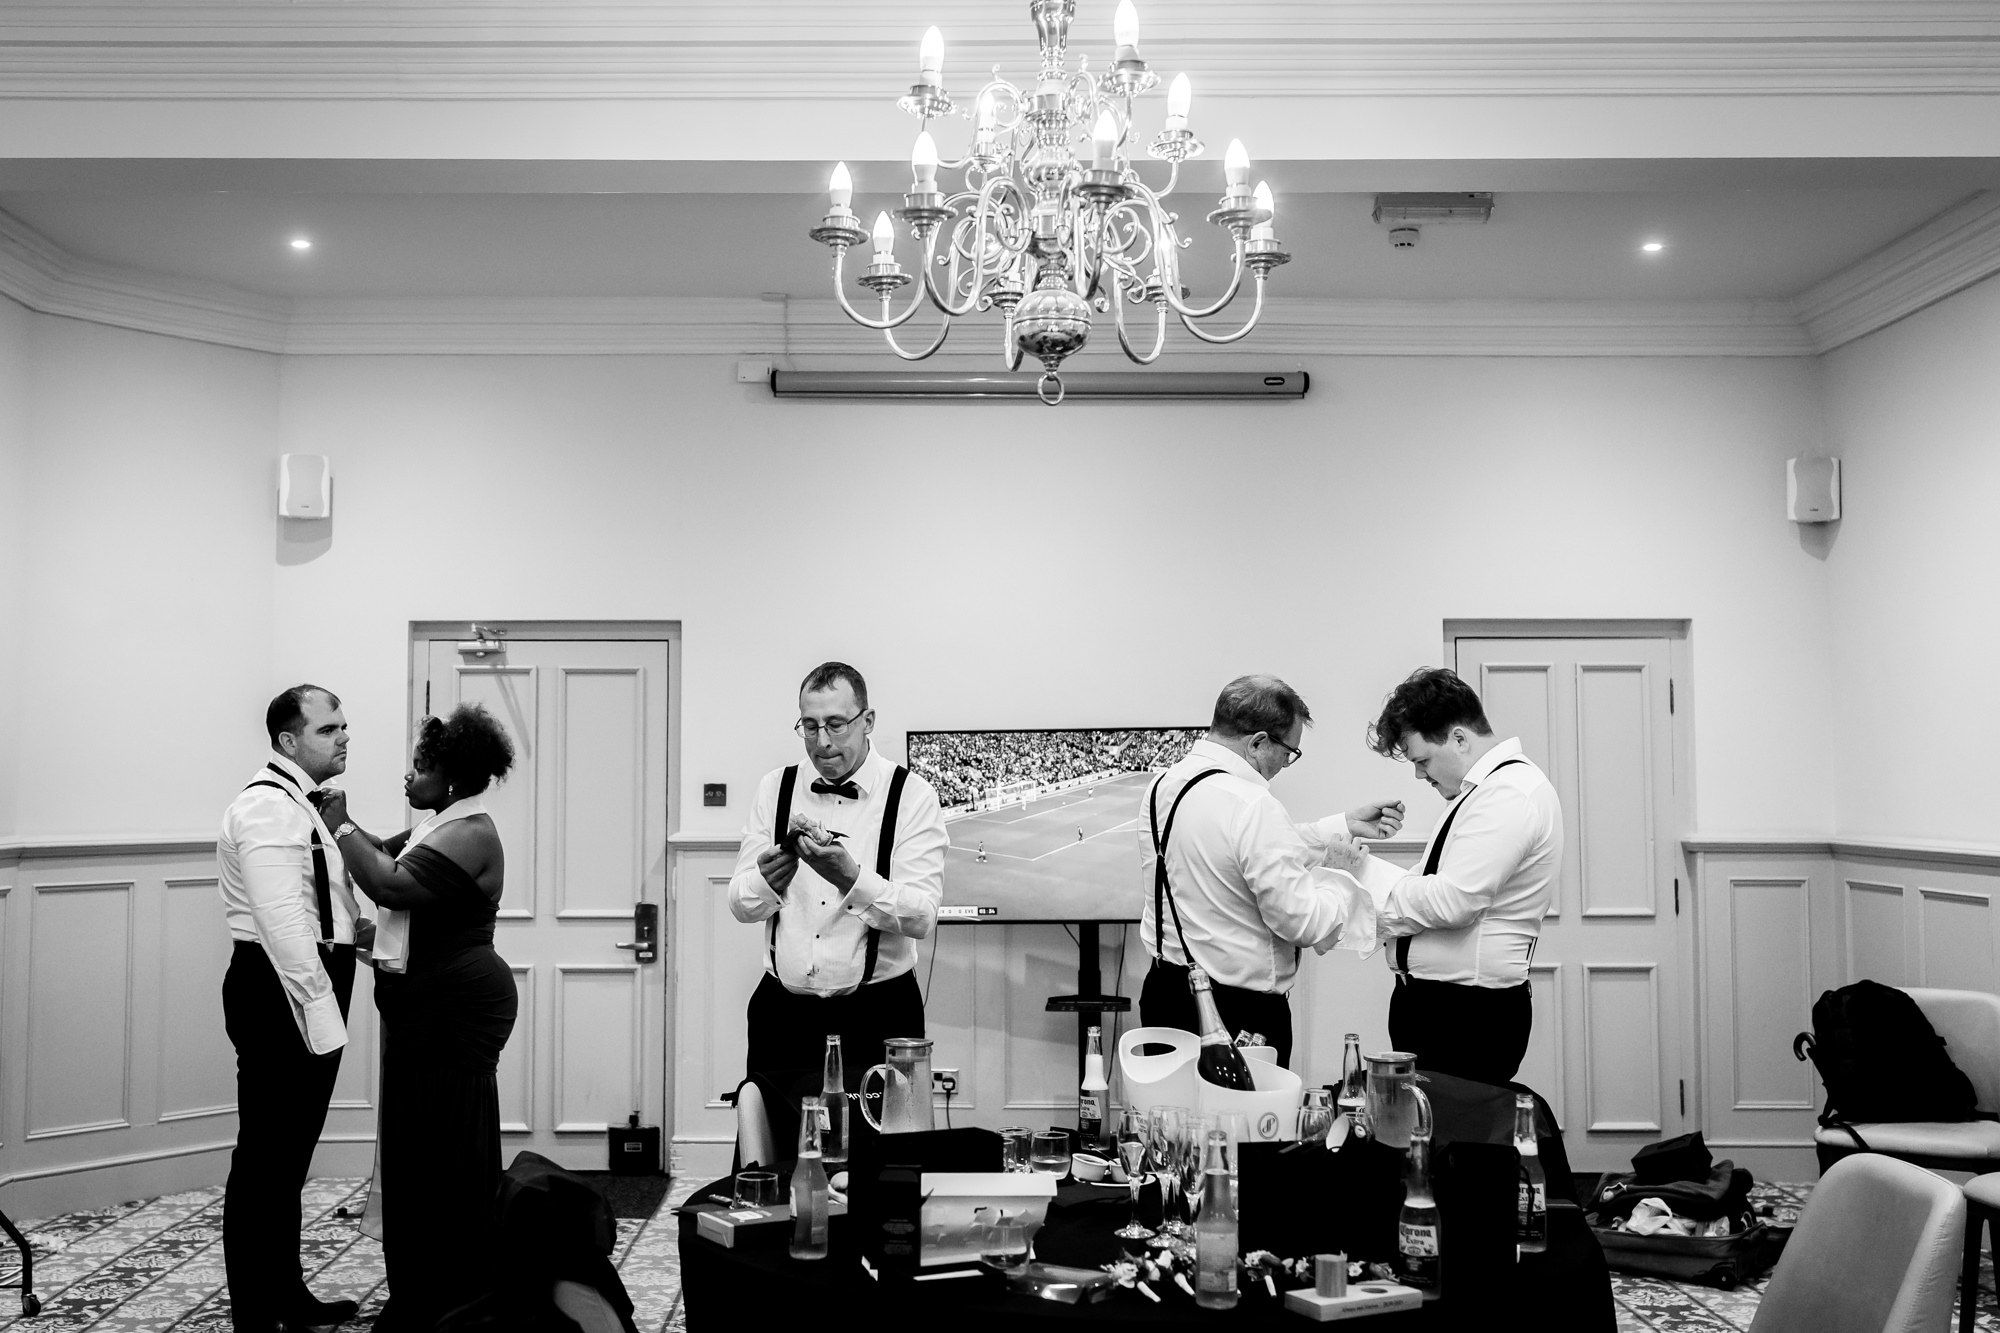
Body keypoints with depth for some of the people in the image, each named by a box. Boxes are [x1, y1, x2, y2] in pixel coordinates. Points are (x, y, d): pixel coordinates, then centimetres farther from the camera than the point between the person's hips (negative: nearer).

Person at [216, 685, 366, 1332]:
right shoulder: (268, 806, -17)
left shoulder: (306, 803, 15)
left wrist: (361, 927, 3)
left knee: (290, 1155, 19)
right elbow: (283, 923, -25)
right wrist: (320, 1012, -28)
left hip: (312, 990, 10)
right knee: (265, 1158, -1)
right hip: (280, 992, -10)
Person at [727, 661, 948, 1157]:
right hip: (782, 1014, 3)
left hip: (877, 1017, -3)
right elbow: (740, 906, 4)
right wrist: (767, 880, -18)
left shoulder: (912, 796, -4)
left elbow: (922, 916, -13)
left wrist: (851, 877, -28)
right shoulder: (775, 789, 8)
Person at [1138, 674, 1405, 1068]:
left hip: (1163, 991, 9)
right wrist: (1343, 879, -1)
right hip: (1239, 1011, -8)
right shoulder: (1251, 806, -23)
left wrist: (1345, 825, 16)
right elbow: (1303, 920, -20)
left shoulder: (1163, 785, 5)